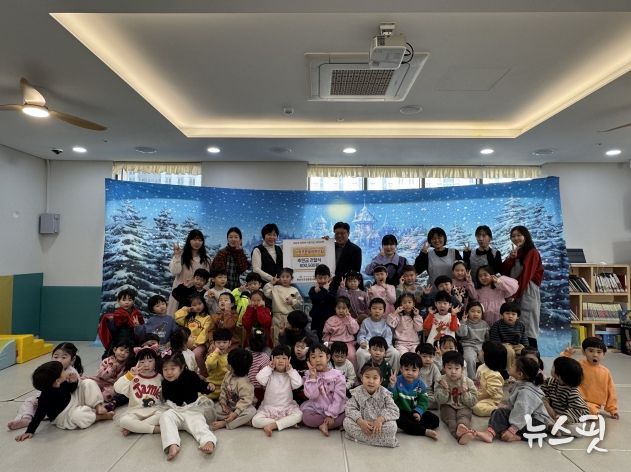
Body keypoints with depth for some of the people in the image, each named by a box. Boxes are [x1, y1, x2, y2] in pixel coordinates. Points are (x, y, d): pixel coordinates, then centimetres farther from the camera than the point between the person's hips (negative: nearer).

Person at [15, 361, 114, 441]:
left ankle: (98, 407, -16)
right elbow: (39, 414, -23)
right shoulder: (47, 396, -31)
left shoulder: (62, 383, -12)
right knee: (78, 415, -40)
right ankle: (101, 416, -15)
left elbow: (71, 391, 5)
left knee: (89, 383, -6)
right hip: (63, 416, -7)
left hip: (74, 401, 7)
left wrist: (74, 382, -15)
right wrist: (30, 431, -22)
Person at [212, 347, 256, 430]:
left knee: (251, 412, -36)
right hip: (229, 405, 7)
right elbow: (223, 389, 4)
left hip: (242, 407, -7)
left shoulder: (243, 383, -27)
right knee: (216, 407, -14)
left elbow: (245, 400, -29)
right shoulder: (228, 375, -5)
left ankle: (224, 423, -28)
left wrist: (235, 413, -35)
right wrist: (223, 403, -10)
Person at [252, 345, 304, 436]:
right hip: (269, 408, 0)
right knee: (255, 421, -26)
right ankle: (288, 423, -25)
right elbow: (260, 379, -20)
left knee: (298, 415, -29)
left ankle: (272, 425, -29)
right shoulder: (270, 374, 0)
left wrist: (291, 370, -11)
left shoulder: (290, 374, 3)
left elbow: (298, 384, -15)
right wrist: (269, 368, -11)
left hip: (287, 407, 0)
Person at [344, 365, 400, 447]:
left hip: (379, 424, -1)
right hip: (363, 424, 1)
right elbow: (349, 409, -14)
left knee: (392, 425, -30)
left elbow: (393, 410, -15)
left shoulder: (385, 394, -9)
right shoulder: (357, 393, -8)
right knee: (347, 422, -25)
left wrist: (381, 419, -32)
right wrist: (360, 421, -31)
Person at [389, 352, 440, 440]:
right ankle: (425, 431, -31)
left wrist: (418, 412, -20)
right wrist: (392, 386, -32)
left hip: (415, 412, 4)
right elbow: (391, 398, -15)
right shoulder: (397, 381, -10)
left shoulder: (420, 384, -2)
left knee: (435, 420, -11)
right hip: (401, 411, -3)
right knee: (398, 420, -35)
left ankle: (409, 427, -25)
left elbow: (423, 401, -3)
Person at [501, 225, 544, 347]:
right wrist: (510, 258, -7)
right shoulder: (514, 253, 18)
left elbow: (526, 275, -11)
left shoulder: (532, 253, -3)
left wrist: (514, 293, -12)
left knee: (527, 328, -7)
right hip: (515, 293, 7)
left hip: (527, 293, -7)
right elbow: (504, 271, 9)